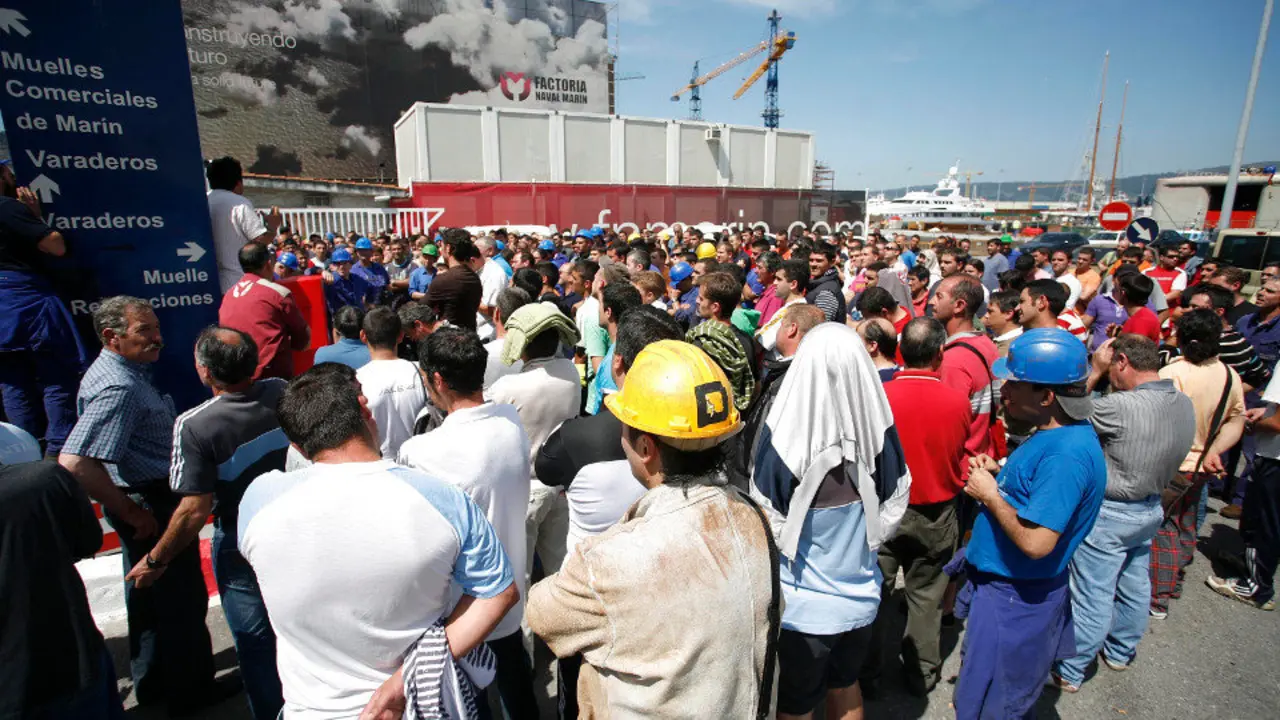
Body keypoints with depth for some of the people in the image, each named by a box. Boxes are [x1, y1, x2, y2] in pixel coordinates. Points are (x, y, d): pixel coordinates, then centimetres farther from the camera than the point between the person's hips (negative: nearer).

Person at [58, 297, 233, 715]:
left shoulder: (119, 372, 7)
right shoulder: (119, 388, -25)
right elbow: (74, 464, -33)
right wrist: (133, 514, -21)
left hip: (146, 499, 10)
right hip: (151, 503, -10)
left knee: (148, 596, 22)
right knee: (181, 598, 5)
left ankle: (152, 685, 40)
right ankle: (189, 692, 23)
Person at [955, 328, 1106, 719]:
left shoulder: (1067, 454, -30)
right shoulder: (1058, 432, 2)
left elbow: (1036, 543, -32)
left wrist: (989, 495, -20)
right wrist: (999, 473, -2)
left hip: (1015, 599, -10)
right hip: (1008, 585, 10)